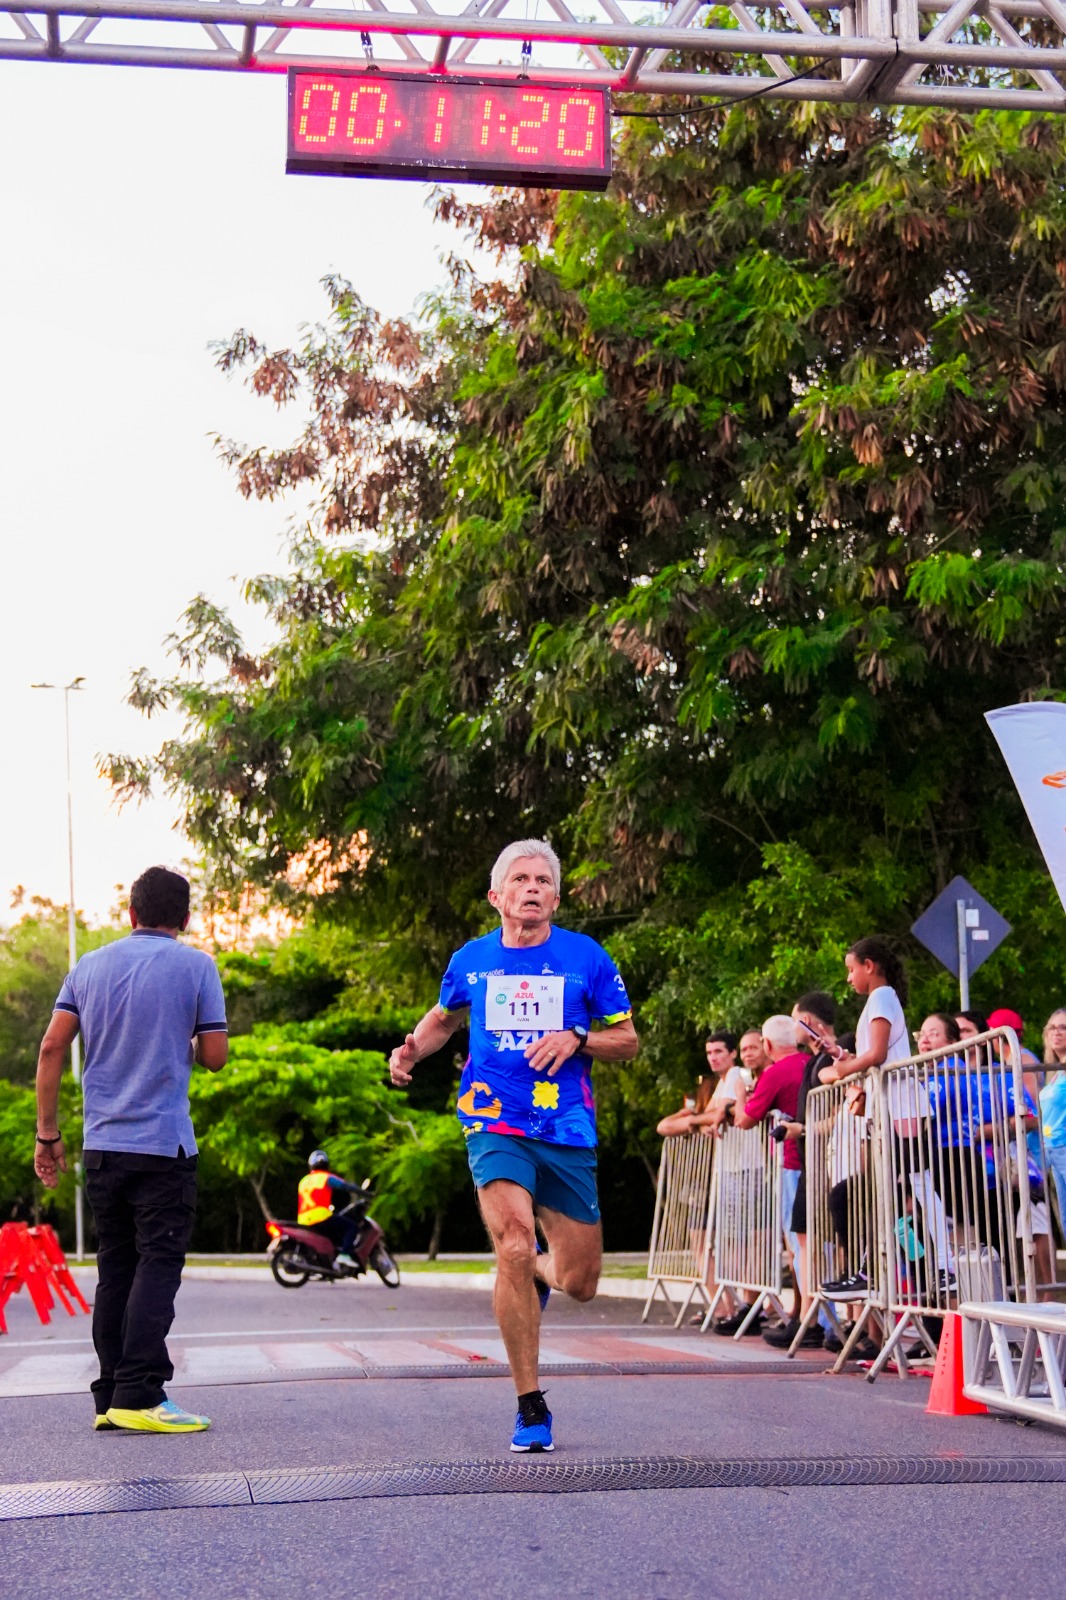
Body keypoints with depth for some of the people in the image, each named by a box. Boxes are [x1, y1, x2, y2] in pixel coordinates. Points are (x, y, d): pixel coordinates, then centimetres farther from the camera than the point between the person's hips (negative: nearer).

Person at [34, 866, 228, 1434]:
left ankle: (108, 1398, 13)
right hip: (164, 1146, -5)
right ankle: (138, 1394, -13)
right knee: (157, 1266, -5)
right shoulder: (195, 967, -2)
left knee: (115, 1271, 11)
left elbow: (52, 1047, 5)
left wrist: (47, 1134, 9)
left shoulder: (90, 966, 10)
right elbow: (214, 1056, -4)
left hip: (101, 1146, 5)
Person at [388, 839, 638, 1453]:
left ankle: (539, 1271, 44)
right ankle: (531, 1408, -8)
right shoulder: (471, 960, 8)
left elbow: (628, 1040, 8)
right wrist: (413, 1050, 7)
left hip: (569, 1131, 1)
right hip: (496, 1124, -1)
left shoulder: (586, 957, 3)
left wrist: (576, 1039, -11)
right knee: (515, 1249, -22)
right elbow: (445, 1018, 27)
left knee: (580, 1283, 4)